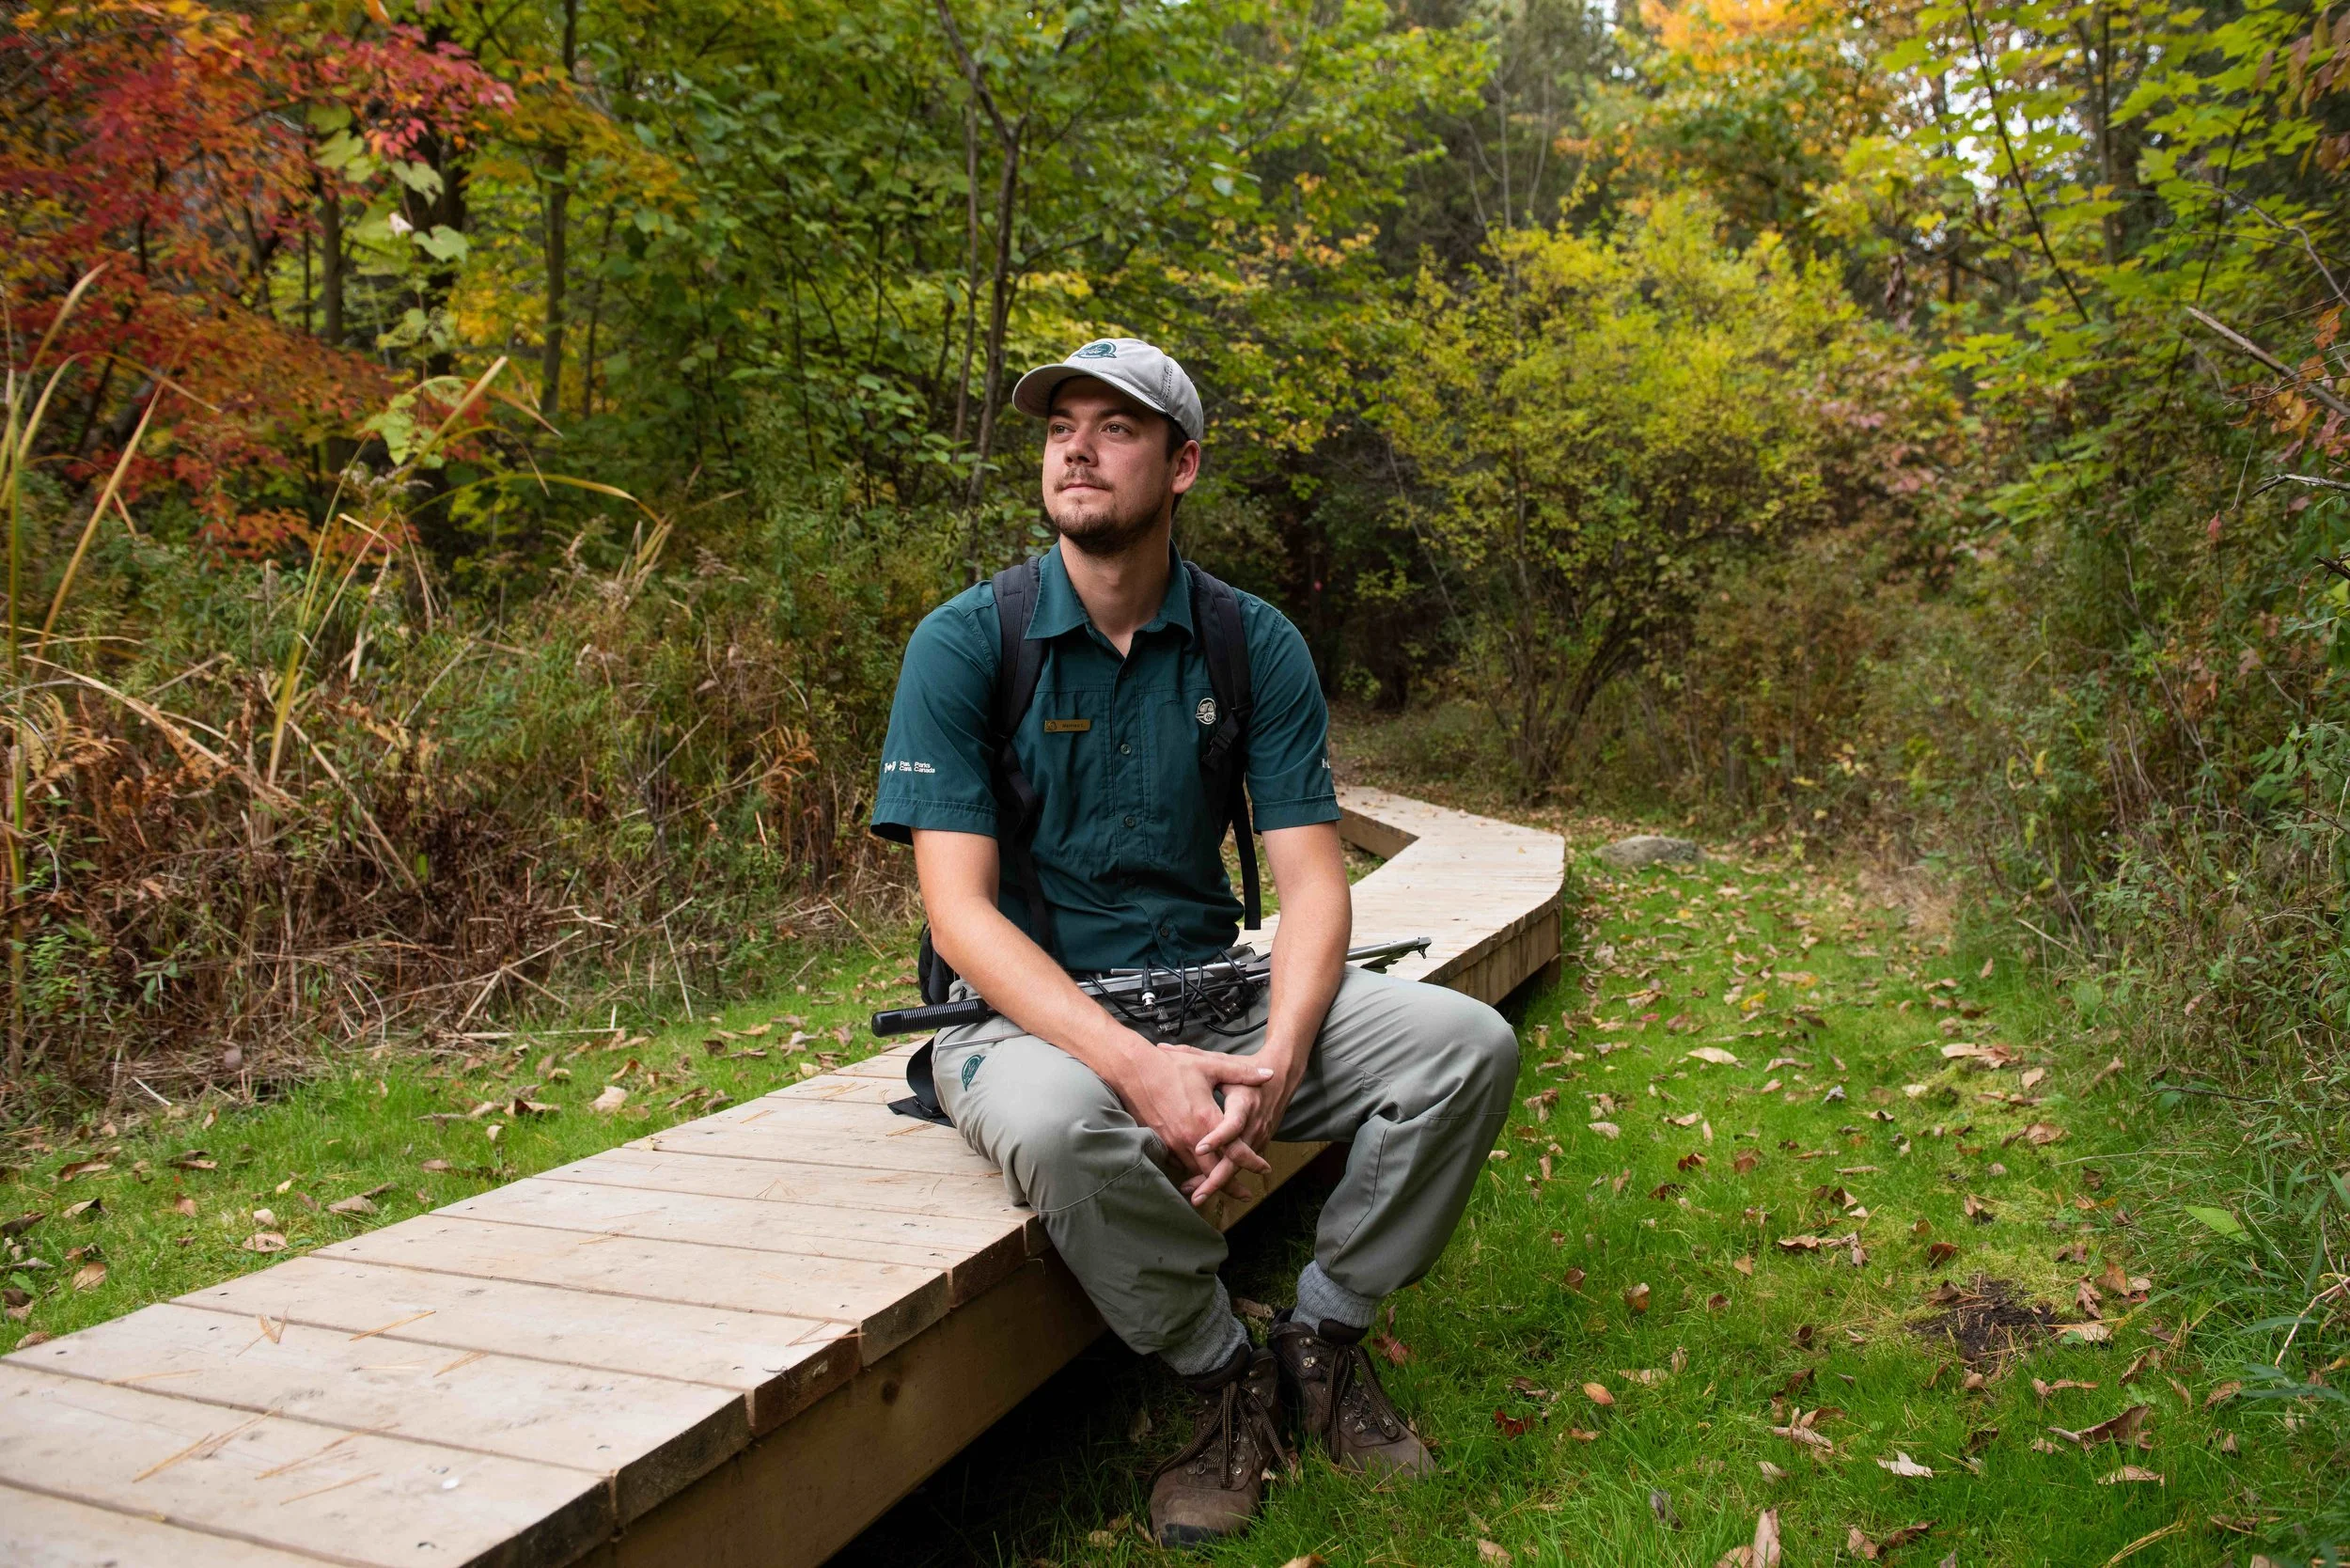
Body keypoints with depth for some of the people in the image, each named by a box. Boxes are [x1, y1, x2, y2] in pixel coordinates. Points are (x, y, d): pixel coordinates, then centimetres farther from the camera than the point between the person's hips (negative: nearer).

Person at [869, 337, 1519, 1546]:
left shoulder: (1255, 645, 1)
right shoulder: (964, 643, -8)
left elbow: (1311, 879, -3)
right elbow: (960, 909, -15)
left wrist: (1275, 1060, -23)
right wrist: (1136, 1066, -29)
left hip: (1208, 991, 4)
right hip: (1028, 1010, -3)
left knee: (1466, 1044, -15)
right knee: (1059, 1123, -38)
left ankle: (1322, 1337, 5)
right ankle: (1224, 1378, -7)